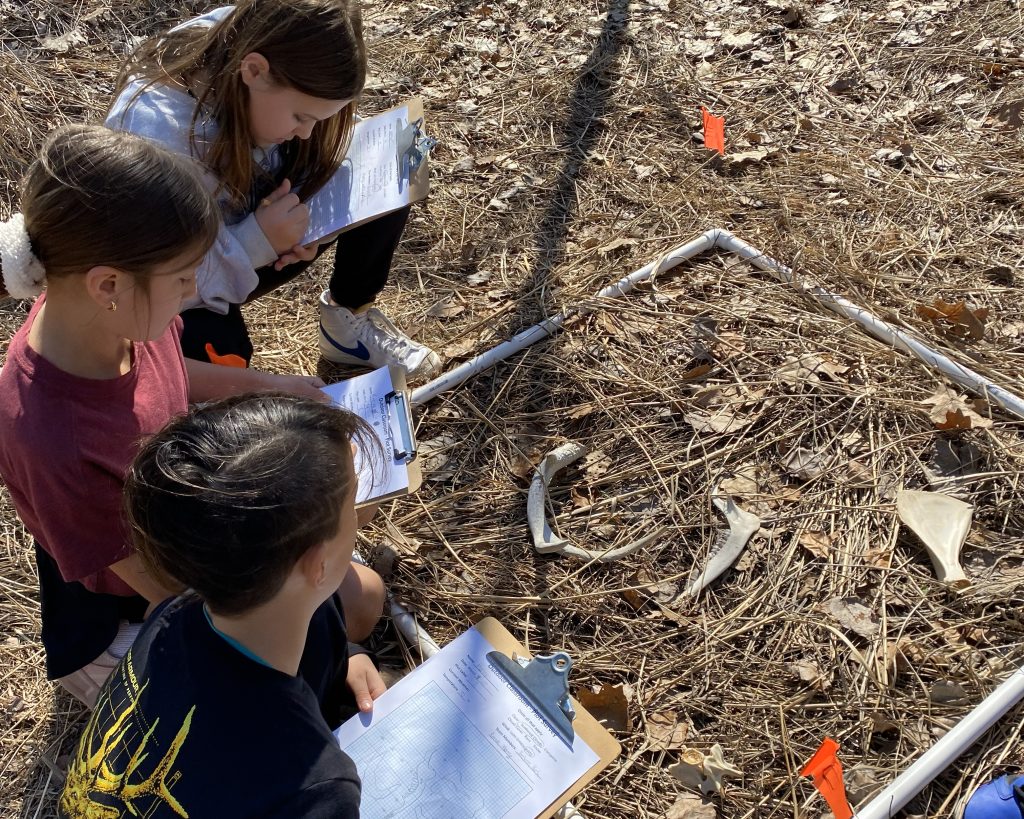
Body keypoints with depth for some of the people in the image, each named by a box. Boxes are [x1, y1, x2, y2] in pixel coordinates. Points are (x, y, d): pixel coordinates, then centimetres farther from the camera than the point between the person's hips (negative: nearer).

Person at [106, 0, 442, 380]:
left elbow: (308, 164, 0)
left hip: (248, 222, 6)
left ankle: (349, 321, 6)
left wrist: (297, 219, -21)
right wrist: (257, 242, -38)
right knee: (219, 355, -37)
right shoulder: (153, 133, -37)